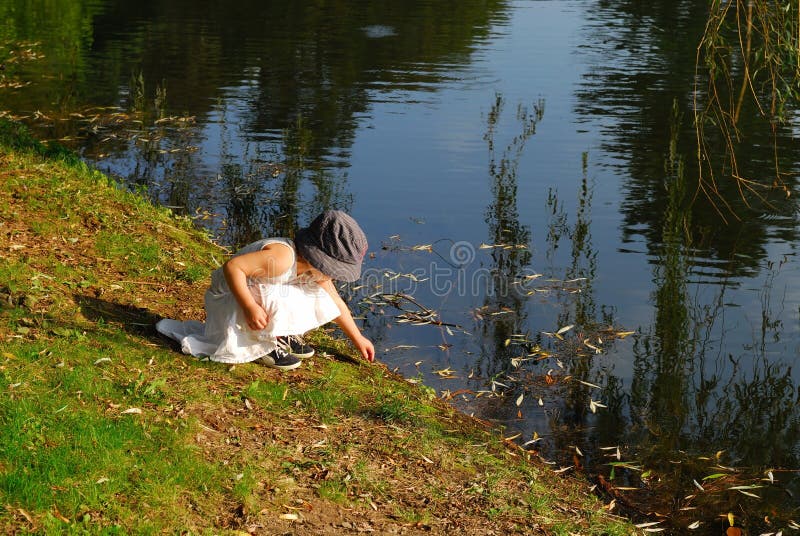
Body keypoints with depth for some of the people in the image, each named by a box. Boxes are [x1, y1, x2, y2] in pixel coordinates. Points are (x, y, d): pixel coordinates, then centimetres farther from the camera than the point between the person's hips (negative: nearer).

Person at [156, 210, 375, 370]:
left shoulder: (316, 269, -5)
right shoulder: (281, 257, -34)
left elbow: (336, 303, 9)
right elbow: (232, 266, -37)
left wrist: (357, 338, 13)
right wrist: (250, 307, -37)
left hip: (258, 295, 8)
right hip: (230, 298, -8)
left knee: (320, 300, -5)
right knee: (279, 299, -36)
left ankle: (285, 336, 11)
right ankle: (268, 346, -11)